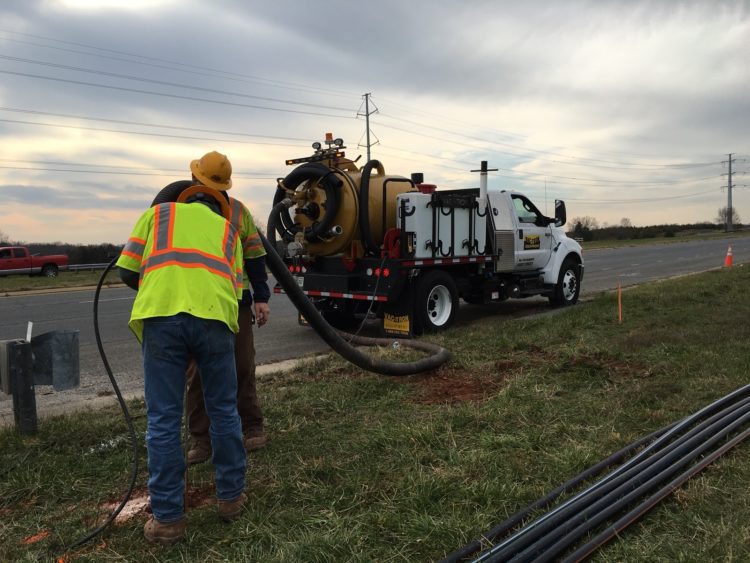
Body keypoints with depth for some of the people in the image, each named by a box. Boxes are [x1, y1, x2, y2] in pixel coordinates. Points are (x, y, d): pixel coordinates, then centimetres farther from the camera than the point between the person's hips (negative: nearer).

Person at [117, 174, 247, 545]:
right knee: (223, 411, 18)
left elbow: (127, 270, 20)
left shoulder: (157, 213, 27)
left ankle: (167, 518, 20)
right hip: (214, 315, 1)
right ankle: (231, 497, 31)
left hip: (161, 315, -1)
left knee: (163, 420, 10)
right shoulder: (228, 230, 30)